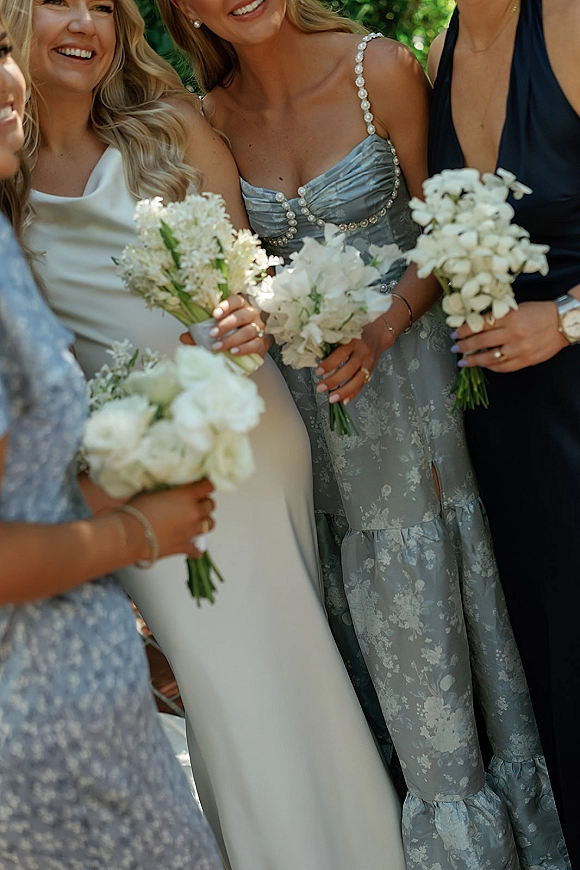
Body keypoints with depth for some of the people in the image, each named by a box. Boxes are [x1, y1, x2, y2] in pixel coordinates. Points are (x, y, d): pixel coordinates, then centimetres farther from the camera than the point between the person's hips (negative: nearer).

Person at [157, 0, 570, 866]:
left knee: (441, 591, 8)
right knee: (385, 614, 11)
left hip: (407, 367, -2)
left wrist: (381, 330, -20)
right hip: (307, 390, 3)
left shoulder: (382, 70, -11)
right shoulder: (214, 118, -2)